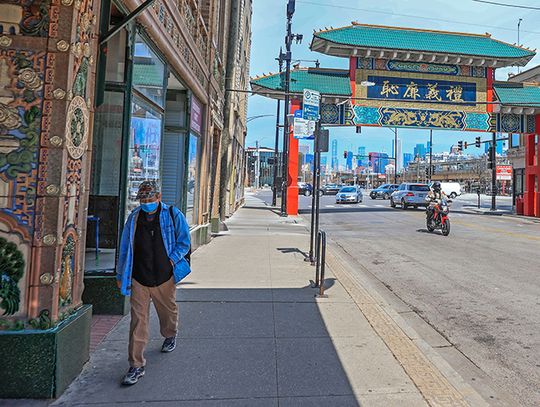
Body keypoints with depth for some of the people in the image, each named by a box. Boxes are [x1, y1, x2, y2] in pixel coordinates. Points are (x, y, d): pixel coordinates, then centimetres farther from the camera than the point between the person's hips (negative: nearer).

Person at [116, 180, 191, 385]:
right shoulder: (134, 218, 2)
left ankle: (170, 336, 52)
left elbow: (184, 242, -1)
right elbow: (124, 248, 10)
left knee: (168, 310, 20)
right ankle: (136, 366, 8)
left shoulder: (173, 215, -6)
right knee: (138, 320, -2)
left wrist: (171, 260, -16)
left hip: (165, 277, 0)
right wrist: (121, 275, 13)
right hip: (139, 278, 1)